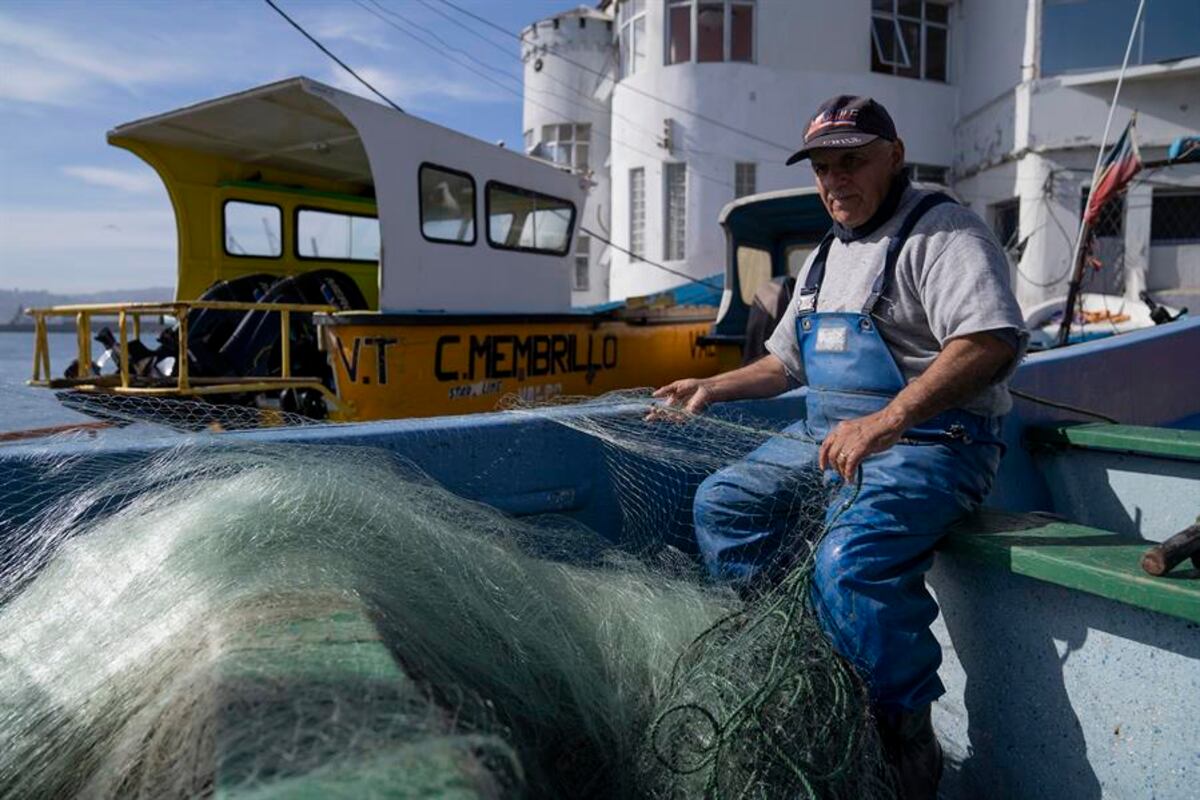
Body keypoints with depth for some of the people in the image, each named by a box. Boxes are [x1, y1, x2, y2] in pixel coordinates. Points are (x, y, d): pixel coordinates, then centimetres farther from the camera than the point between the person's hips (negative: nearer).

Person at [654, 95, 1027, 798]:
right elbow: (788, 362, 29)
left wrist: (890, 419, -36)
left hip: (929, 443, -9)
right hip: (829, 437, 9)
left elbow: (994, 341, -26)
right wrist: (714, 388, 20)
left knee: (850, 560, -32)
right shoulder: (827, 258, 19)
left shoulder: (944, 232, -9)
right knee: (722, 502, 5)